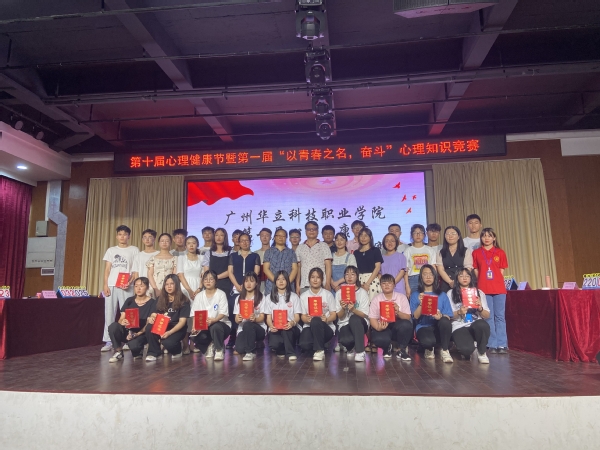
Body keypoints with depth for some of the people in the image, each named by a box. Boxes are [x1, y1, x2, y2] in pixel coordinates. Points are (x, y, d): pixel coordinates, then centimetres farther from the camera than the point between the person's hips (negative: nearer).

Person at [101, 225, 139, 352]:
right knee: (109, 313, 0)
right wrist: (105, 285, -1)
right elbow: (107, 269, 11)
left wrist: (130, 282, -13)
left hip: (126, 286, -2)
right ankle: (108, 342, 5)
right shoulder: (111, 250, 15)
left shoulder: (134, 250, 8)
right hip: (111, 285, 3)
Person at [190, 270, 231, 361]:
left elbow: (223, 313, -16)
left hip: (221, 324, -3)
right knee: (196, 335, -28)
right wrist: (195, 325, -19)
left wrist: (213, 320, -36)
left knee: (215, 327, -38)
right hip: (204, 326, 3)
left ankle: (219, 349, -9)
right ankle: (210, 345, 6)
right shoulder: (199, 296, 5)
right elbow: (194, 314, 1)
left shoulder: (221, 294, -7)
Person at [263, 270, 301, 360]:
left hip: (291, 328, -1)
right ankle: (281, 350, 4)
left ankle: (290, 353, -17)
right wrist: (271, 326, -17)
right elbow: (268, 317, 7)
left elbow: (297, 317, 3)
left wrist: (292, 323, -22)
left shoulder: (294, 296, 9)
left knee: (286, 329, -38)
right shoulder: (269, 297, 11)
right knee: (274, 343, -32)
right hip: (275, 329, 1)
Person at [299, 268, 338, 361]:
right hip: (309, 326, 1)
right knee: (304, 345, -33)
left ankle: (320, 350, -19)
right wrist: (307, 319, -18)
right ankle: (319, 345, 4)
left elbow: (334, 315, 2)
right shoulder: (304, 296, 7)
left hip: (326, 328, -1)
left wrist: (326, 319, -21)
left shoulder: (328, 294, 2)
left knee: (316, 321, -38)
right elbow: (303, 316, 7)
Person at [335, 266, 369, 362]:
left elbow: (365, 315, -5)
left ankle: (360, 352, -27)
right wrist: (343, 309, -21)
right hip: (344, 324, 1)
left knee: (354, 318, -38)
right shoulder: (339, 293, 3)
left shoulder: (363, 292, -1)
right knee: (346, 340, -34)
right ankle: (351, 348, 7)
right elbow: (339, 316, 1)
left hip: (360, 323, -1)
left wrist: (353, 309, -24)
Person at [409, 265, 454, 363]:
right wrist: (421, 304, -21)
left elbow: (448, 316, 2)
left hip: (439, 326, 2)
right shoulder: (415, 294, 7)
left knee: (445, 321, -35)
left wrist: (440, 317, -21)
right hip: (423, 326, -1)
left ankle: (445, 351, -11)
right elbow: (416, 316, -3)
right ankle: (429, 350, 5)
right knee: (428, 341, -37)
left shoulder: (442, 295, 11)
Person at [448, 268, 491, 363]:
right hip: (459, 327, -2)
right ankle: (468, 350, 9)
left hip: (477, 326, 3)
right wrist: (459, 312, -16)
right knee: (466, 349, -34)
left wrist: (480, 308, -7)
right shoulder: (451, 293, 8)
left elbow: (487, 315, 14)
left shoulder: (479, 292, 16)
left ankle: (481, 352, -7)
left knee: (482, 325, -37)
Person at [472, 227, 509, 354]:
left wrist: (497, 282, -2)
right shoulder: (476, 253, 6)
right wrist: (482, 282, -1)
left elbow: (502, 270, 7)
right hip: (484, 289, 0)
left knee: (500, 316, 2)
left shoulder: (500, 252, 6)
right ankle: (492, 345, 8)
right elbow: (476, 271, 7)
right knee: (489, 317, 3)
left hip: (499, 288, 0)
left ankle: (502, 344, 8)